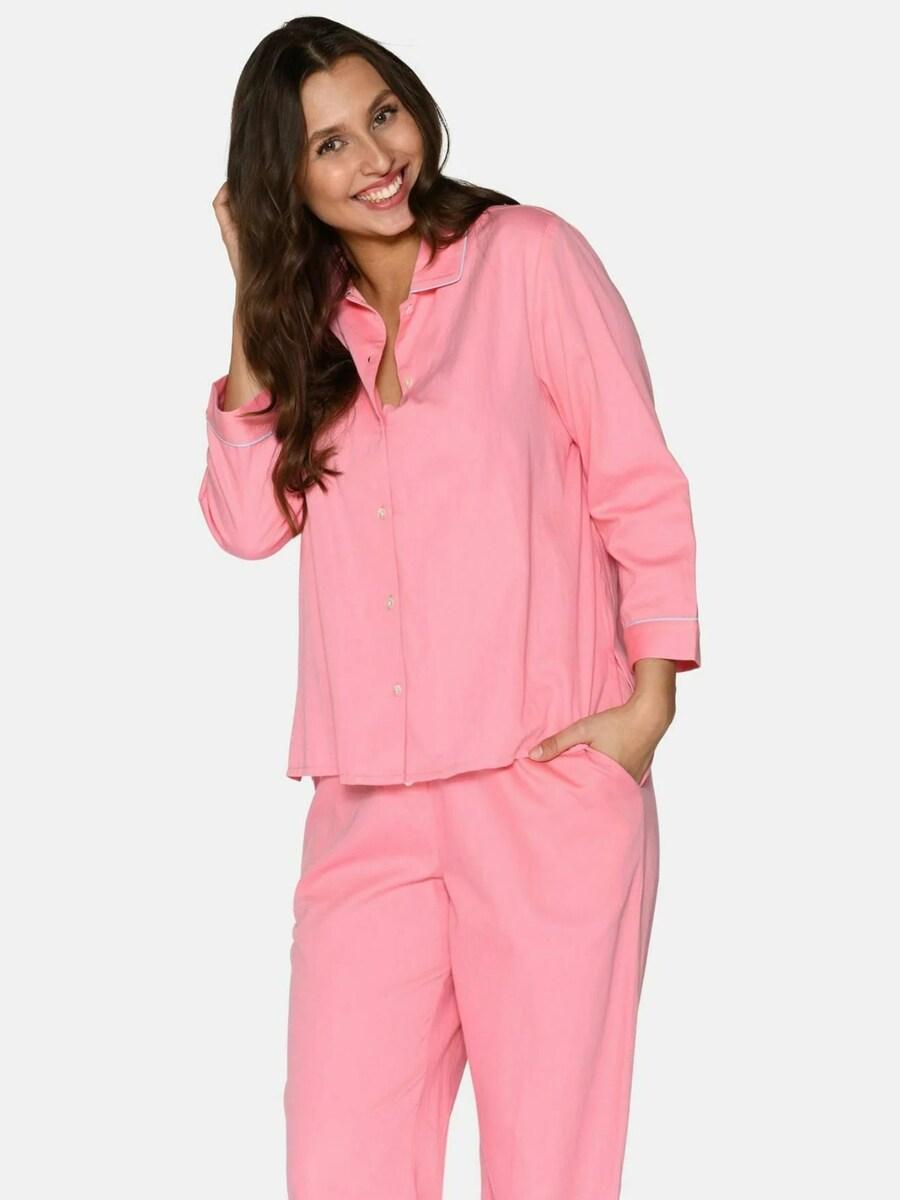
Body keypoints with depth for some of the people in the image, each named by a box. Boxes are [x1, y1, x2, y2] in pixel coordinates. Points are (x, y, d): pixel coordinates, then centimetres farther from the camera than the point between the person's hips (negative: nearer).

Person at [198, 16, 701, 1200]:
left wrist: (650, 700, -10)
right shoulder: (310, 314, 16)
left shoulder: (528, 255, 1)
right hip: (368, 801, 4)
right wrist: (255, 305, 5)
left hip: (548, 780, -4)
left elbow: (640, 482, -1)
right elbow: (249, 521, 4)